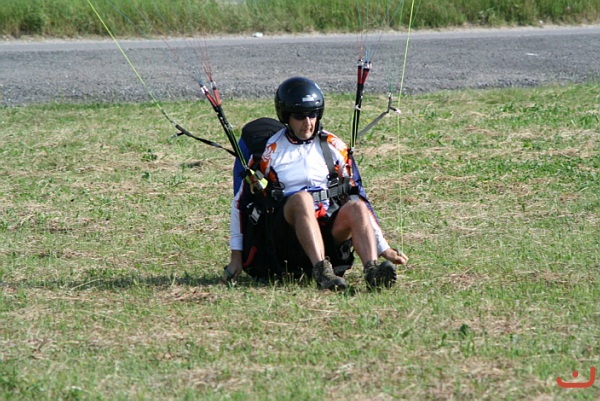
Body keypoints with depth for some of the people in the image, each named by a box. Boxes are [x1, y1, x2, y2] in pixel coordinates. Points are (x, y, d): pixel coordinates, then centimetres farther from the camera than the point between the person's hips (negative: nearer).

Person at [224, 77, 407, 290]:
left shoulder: (333, 147, 12)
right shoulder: (269, 152, 3)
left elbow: (357, 195, 14)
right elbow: (241, 202, 8)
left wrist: (384, 249, 9)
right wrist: (236, 257, 5)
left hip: (329, 230, 3)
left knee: (356, 207, -27)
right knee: (301, 198, -34)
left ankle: (373, 270, -49)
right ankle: (321, 271, -51)